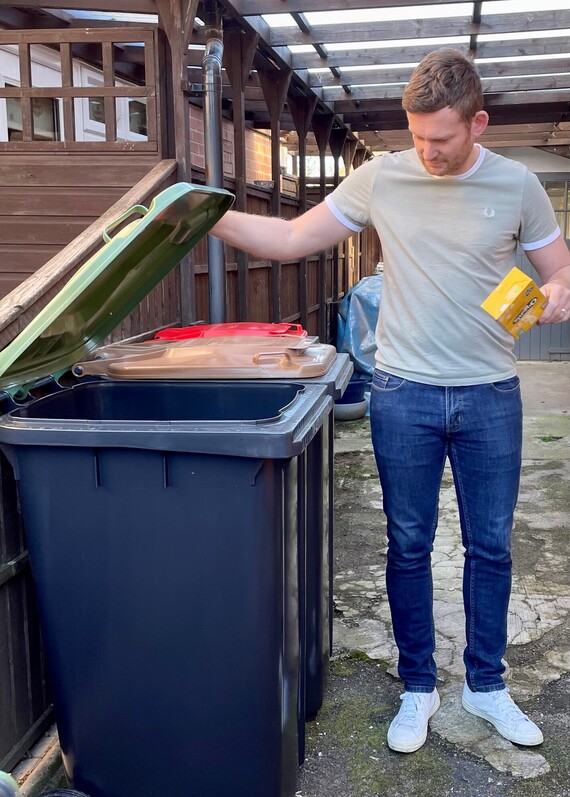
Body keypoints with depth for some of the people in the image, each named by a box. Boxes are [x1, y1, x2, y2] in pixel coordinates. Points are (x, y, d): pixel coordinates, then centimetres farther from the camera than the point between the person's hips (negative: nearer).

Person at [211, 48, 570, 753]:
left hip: (490, 397, 1)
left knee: (491, 547, 12)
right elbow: (291, 239, 1)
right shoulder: (381, 178, -3)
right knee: (408, 547, 9)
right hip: (404, 395, 0)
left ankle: (486, 685, 31)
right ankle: (417, 688, 27)